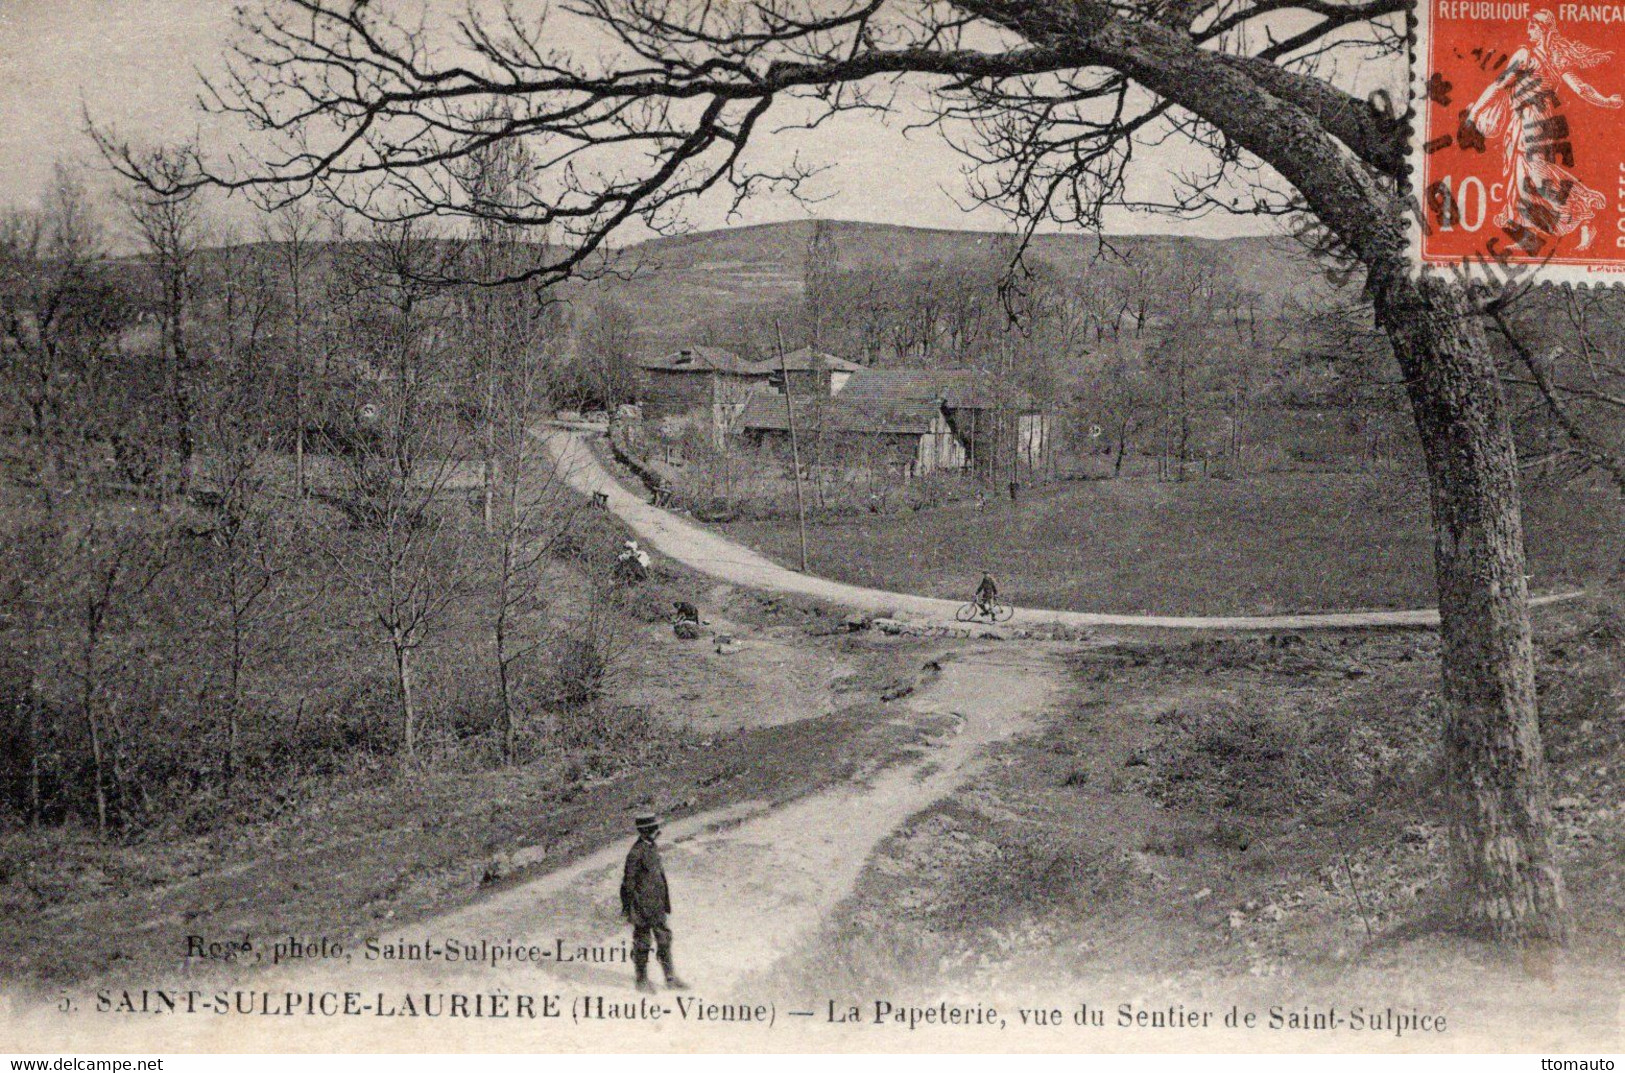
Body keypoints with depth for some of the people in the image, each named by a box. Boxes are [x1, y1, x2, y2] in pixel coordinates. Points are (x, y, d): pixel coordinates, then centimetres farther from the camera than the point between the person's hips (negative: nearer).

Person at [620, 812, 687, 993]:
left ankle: (671, 978, 19)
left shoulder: (653, 847, 7)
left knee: (664, 940, 12)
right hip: (643, 906, -8)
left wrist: (665, 902, 22)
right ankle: (642, 980, 17)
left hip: (658, 906, 8)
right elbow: (628, 883, -17)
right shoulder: (636, 852, -20)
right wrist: (628, 910, -15)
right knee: (642, 943, 5)